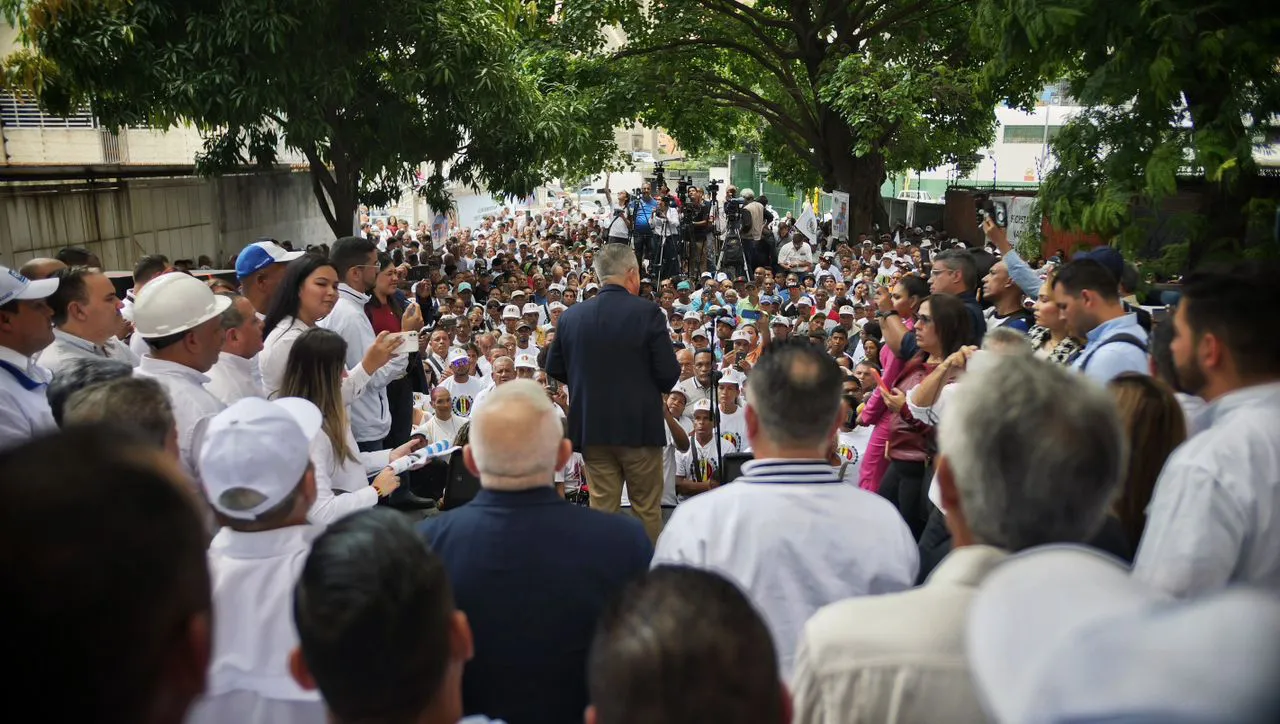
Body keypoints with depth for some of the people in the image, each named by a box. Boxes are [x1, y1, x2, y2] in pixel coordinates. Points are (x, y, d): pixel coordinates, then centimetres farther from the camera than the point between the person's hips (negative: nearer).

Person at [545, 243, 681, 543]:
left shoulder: (571, 316, -1)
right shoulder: (648, 313, -12)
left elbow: (554, 368, 6)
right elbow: (669, 374, -13)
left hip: (591, 428, 3)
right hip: (639, 427, -3)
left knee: (602, 507, 12)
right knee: (647, 510, 10)